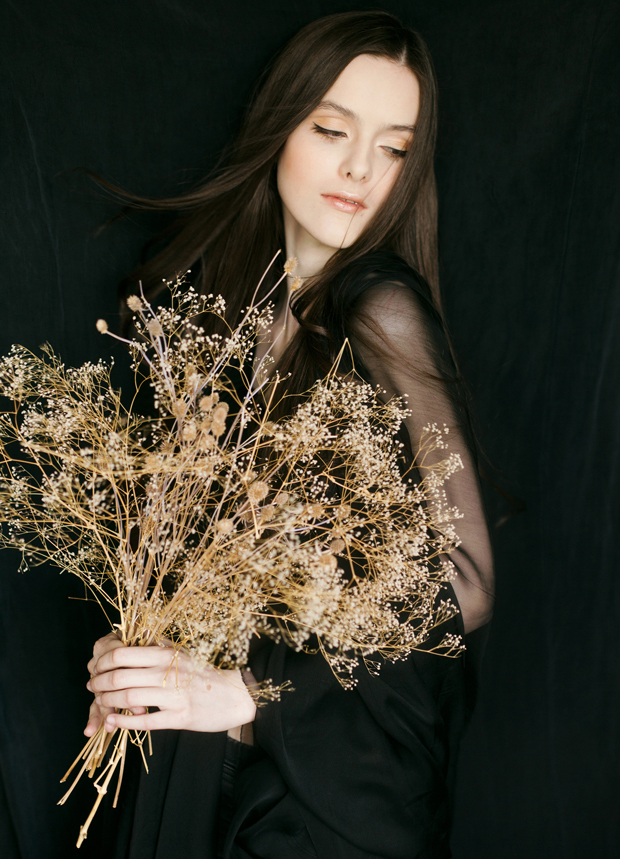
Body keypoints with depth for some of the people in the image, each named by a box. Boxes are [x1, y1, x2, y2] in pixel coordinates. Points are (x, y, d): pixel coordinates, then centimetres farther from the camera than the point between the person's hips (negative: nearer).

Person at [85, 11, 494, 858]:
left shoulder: (381, 307, -21)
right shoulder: (233, 283, -1)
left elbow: (463, 589, -25)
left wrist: (255, 695, -24)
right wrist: (137, 655, -3)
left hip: (340, 752, -6)